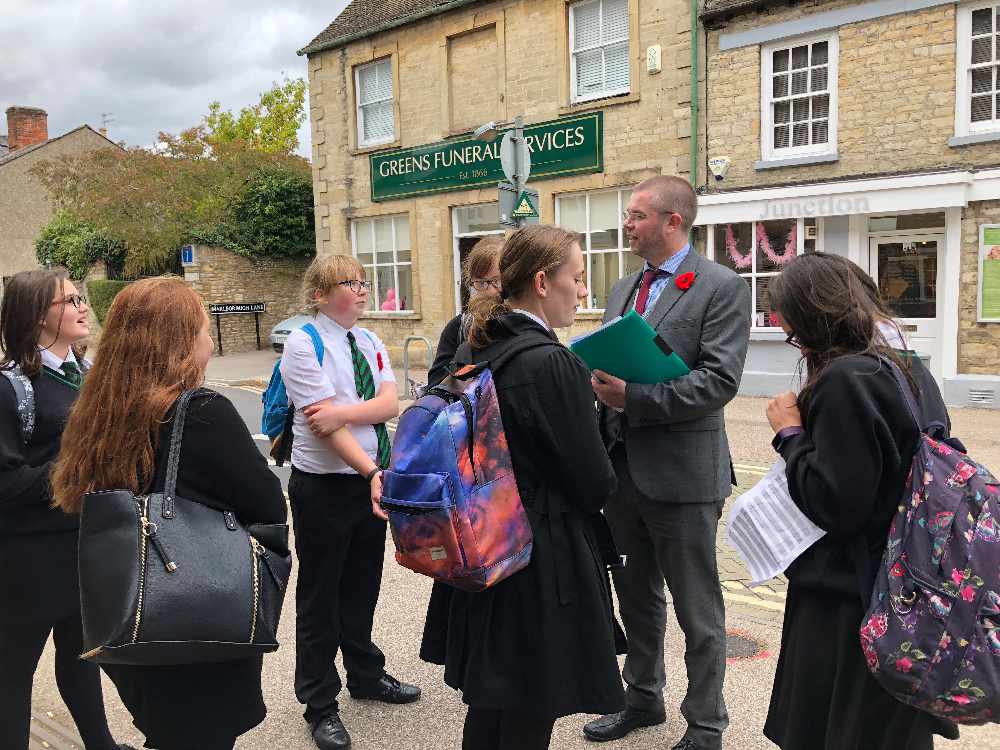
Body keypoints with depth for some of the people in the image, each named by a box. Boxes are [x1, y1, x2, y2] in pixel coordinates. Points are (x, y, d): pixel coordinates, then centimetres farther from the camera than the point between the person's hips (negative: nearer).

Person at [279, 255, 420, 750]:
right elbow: (325, 424, -21)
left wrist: (342, 411, -24)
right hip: (324, 484, -6)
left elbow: (390, 404, -7)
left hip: (373, 478, 6)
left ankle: (366, 674, 41)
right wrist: (371, 472, -29)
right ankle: (320, 704, 24)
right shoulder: (302, 345, -13)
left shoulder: (370, 342, 6)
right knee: (319, 594, 8)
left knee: (362, 584, 21)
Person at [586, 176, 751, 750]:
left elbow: (720, 381, -19)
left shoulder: (723, 288, -9)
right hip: (622, 466, 7)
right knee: (636, 595, 21)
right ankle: (644, 697, 40)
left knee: (698, 610, 8)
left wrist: (632, 396, -24)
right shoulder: (624, 289, 13)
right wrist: (599, 382, -2)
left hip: (682, 471, -7)